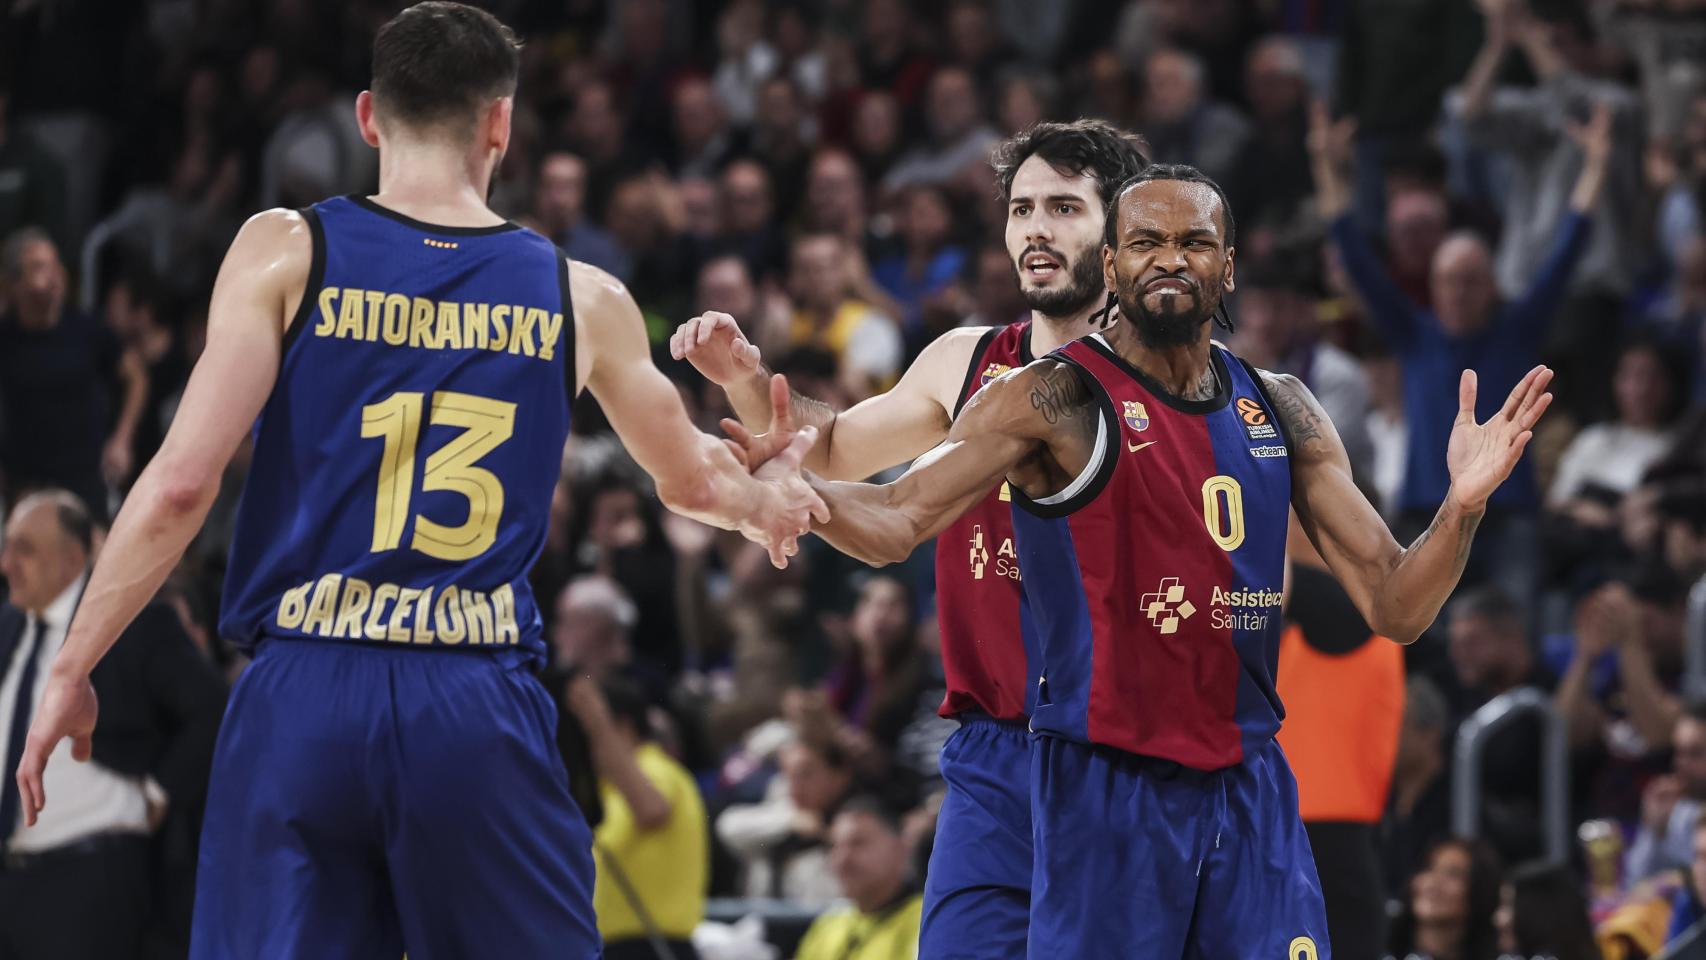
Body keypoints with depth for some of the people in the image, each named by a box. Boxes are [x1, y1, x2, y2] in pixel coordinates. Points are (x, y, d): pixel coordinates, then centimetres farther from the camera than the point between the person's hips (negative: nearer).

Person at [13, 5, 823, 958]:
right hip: (480, 706, 1)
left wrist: (72, 671, 0)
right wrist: (771, 496, 50)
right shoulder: (582, 300, 9)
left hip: (302, 700, -1)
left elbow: (182, 484, -7)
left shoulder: (285, 253, 1)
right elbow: (694, 482, 27)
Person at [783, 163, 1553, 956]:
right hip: (1106, 787, -5)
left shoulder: (1280, 411, 9)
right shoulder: (1054, 401, -7)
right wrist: (795, 490, -37)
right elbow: (898, 521, -15)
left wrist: (1462, 507, -11)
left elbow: (1394, 609, 9)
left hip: (1251, 787, 5)